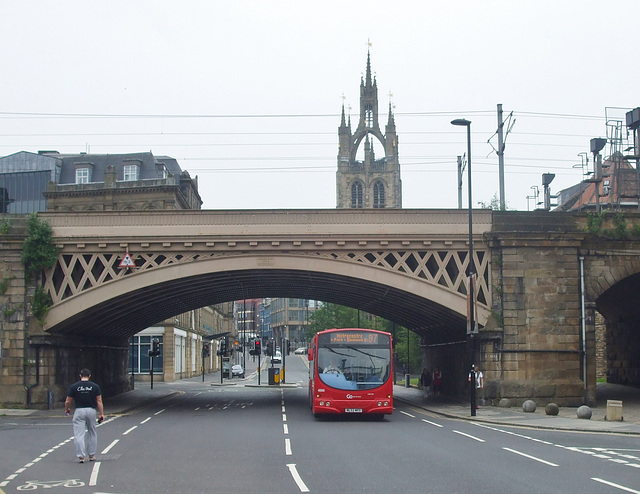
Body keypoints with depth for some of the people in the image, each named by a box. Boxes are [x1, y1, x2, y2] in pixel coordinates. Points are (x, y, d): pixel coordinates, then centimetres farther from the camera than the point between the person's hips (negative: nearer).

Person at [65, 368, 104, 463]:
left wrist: (67, 409, 20)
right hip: (91, 411, 2)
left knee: (79, 435, -1)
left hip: (79, 411, -2)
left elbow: (68, 401, 1)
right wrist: (101, 414, 1)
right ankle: (91, 455, 21)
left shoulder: (73, 387, -2)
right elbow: (99, 401, -2)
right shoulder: (95, 386, 1)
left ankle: (81, 456, -7)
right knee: (92, 433, 17)